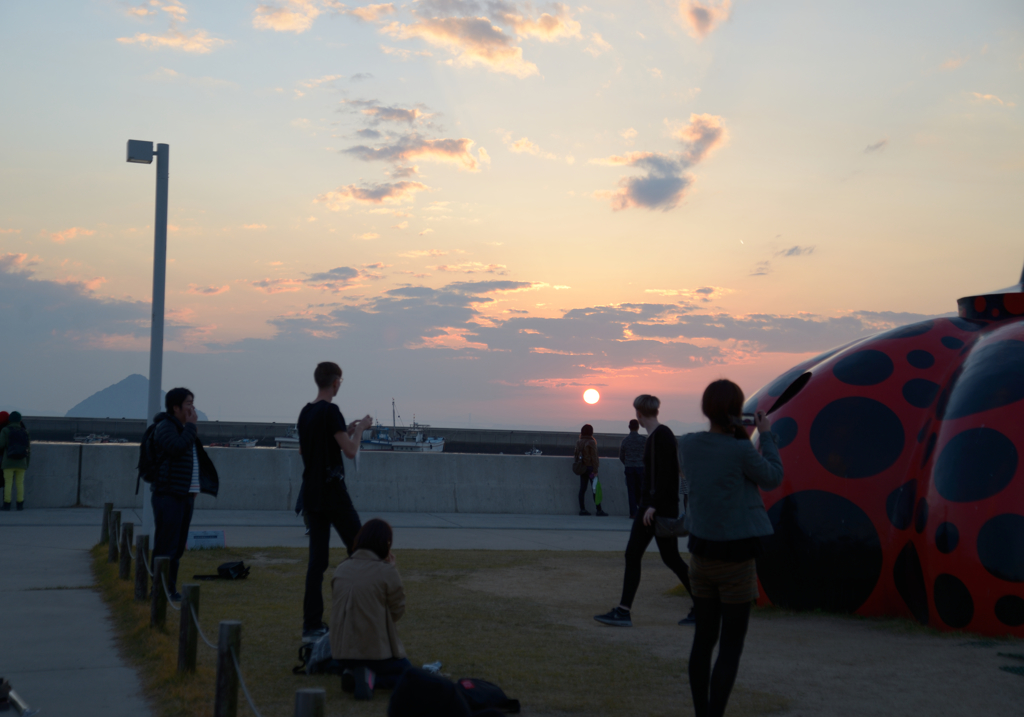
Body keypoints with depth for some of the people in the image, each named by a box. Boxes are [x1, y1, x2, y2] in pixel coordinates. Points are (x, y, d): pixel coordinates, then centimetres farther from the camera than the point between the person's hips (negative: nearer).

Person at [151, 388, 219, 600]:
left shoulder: (184, 428, 20)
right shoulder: (165, 426, -7)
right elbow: (178, 448, -24)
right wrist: (191, 425, -13)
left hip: (186, 495, 9)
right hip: (169, 495, -9)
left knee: (178, 546, 10)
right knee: (166, 545, -9)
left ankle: (170, 589, 15)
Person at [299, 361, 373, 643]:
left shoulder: (305, 413, 12)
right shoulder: (330, 411, -12)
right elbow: (350, 450, -16)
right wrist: (360, 428, 2)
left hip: (311, 494, 7)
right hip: (333, 492, -7)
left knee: (317, 559, 6)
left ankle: (312, 625, 4)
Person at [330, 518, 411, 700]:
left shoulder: (341, 569, 1)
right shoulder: (387, 572, -15)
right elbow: (398, 611, -3)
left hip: (342, 650, 5)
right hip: (376, 649, -5)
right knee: (405, 671, 23)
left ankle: (353, 673, 2)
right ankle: (371, 677, -6)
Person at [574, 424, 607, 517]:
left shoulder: (579, 442, 8)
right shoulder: (591, 442, -13)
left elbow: (576, 455, 15)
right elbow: (594, 457, -15)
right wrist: (595, 470, -14)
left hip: (582, 468, 7)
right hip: (590, 467, -7)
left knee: (582, 488, 7)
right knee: (595, 488, -3)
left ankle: (582, 509, 9)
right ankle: (599, 510, -2)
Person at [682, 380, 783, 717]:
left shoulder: (688, 445, -3)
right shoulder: (741, 450, -18)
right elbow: (772, 479, 0)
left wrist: (736, 435, 14)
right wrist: (766, 435, 9)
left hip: (701, 553, 5)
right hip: (735, 558, -5)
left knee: (704, 638, 14)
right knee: (731, 644, 3)